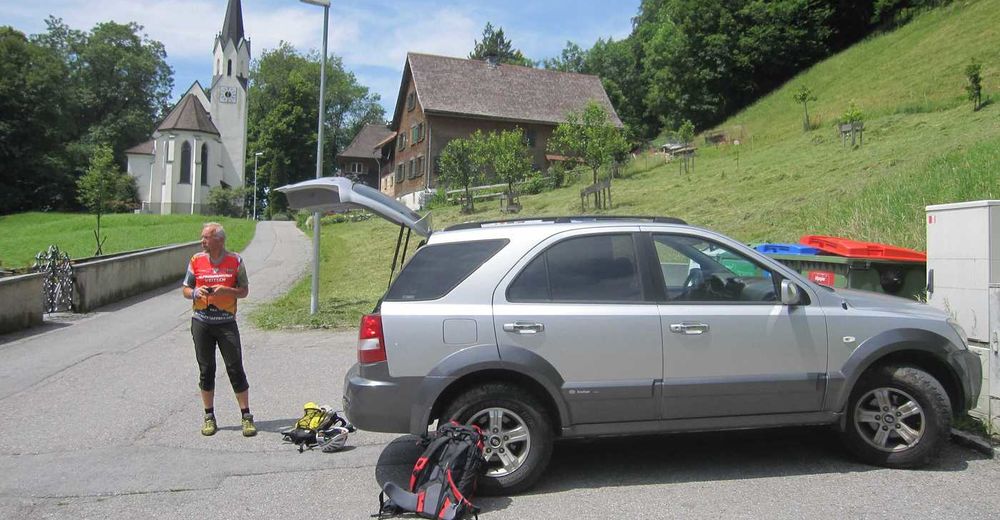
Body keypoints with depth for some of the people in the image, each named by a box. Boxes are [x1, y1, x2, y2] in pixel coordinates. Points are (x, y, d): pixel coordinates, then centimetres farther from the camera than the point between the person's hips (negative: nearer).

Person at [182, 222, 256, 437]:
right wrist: (195, 293, -12)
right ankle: (209, 417, 20)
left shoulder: (235, 261, -1)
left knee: (236, 369, -3)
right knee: (206, 370, 8)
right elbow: (185, 289, 10)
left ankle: (247, 417, 5)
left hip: (226, 322, -2)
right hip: (201, 322, 2)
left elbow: (244, 290, 3)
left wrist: (226, 290, -16)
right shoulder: (196, 260, 5)